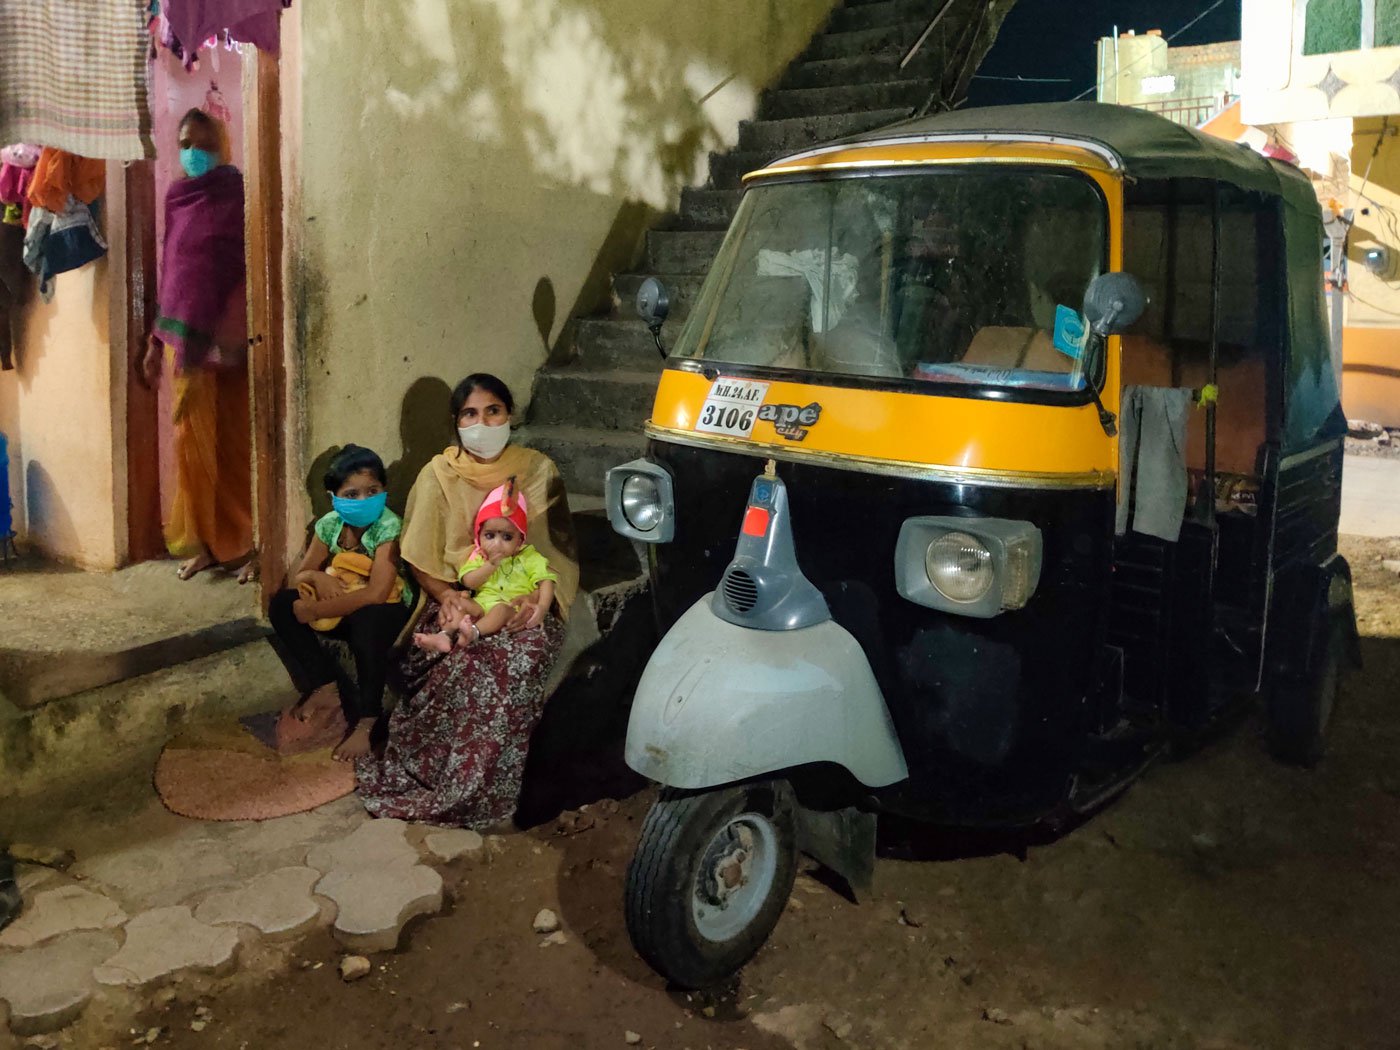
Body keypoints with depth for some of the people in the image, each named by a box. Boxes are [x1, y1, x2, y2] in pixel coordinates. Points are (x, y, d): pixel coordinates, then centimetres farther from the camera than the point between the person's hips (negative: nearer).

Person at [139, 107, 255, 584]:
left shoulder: (239, 196, -5)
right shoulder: (177, 198, 11)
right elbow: (169, 273, 16)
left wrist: (232, 337, -17)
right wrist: (157, 340, 16)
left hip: (228, 342, -5)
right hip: (185, 339, 5)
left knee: (237, 443, 0)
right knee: (193, 442, 8)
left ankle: (249, 543, 11)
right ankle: (203, 542, 19)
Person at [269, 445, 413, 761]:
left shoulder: (389, 527, -24)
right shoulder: (329, 524, -5)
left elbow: (375, 594, -33)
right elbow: (298, 577, 2)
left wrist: (315, 611, -29)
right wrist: (315, 577, -24)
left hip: (388, 609, -6)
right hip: (340, 609, 6)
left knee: (365, 622, -39)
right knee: (281, 604, -12)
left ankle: (367, 721, -24)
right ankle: (327, 688, -4)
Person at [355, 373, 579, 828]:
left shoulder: (539, 471, 4)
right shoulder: (439, 474, 3)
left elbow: (561, 550, 4)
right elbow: (419, 557, 5)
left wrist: (543, 599, -13)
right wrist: (445, 595, -12)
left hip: (521, 603, 0)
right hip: (456, 601, 1)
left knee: (518, 660, -28)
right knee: (462, 663, -27)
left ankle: (483, 787, -12)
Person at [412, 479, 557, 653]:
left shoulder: (529, 557, 4)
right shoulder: (479, 556, 12)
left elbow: (546, 581, -5)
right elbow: (469, 582, 0)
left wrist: (542, 607, -22)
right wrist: (491, 564, -12)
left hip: (514, 607, -4)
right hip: (483, 604, 4)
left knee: (502, 609, -36)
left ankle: (474, 632, -59)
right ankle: (446, 635, -43)